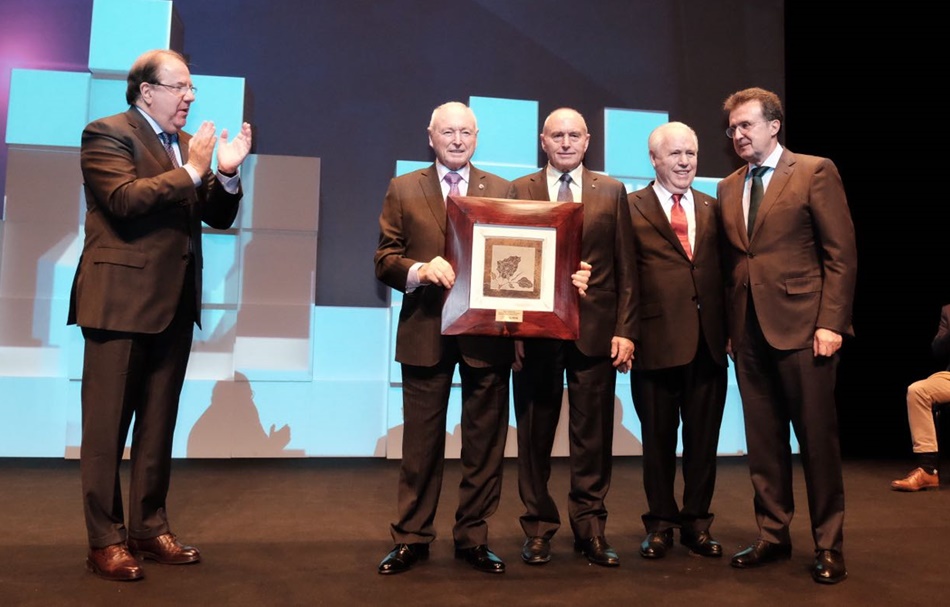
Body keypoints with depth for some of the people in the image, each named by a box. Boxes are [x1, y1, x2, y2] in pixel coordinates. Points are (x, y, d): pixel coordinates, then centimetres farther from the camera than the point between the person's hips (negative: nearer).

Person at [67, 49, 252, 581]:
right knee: (108, 426, 2)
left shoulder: (187, 144, 17)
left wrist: (227, 174, -5)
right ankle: (105, 540, 11)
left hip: (173, 302, 7)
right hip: (121, 300, -7)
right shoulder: (107, 133, -4)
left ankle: (149, 528, 23)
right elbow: (125, 199, -20)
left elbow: (218, 217, 13)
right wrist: (190, 171, -16)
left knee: (159, 425, 12)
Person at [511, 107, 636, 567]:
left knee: (593, 436, 6)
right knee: (535, 435, 7)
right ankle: (538, 529, 21)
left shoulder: (611, 192, 9)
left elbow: (625, 268, 5)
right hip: (536, 329, 0)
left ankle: (590, 529, 20)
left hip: (596, 330, 0)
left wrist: (624, 329, -3)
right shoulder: (518, 191, 7)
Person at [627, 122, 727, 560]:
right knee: (658, 438, 9)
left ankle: (696, 523, 26)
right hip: (657, 340, -3)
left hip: (708, 342, 4)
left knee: (703, 438, 11)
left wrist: (730, 328, 3)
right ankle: (660, 524, 24)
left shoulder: (713, 208, 13)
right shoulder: (631, 208, 0)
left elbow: (724, 271, 10)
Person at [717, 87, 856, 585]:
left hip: (801, 325, -5)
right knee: (762, 440, 9)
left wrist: (831, 322, -13)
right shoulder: (728, 188, 15)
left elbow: (841, 253, -5)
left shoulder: (815, 171, 0)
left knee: (817, 438, 2)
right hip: (749, 331, 5)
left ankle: (828, 545, 15)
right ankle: (773, 535, 22)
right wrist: (730, 325, 7)